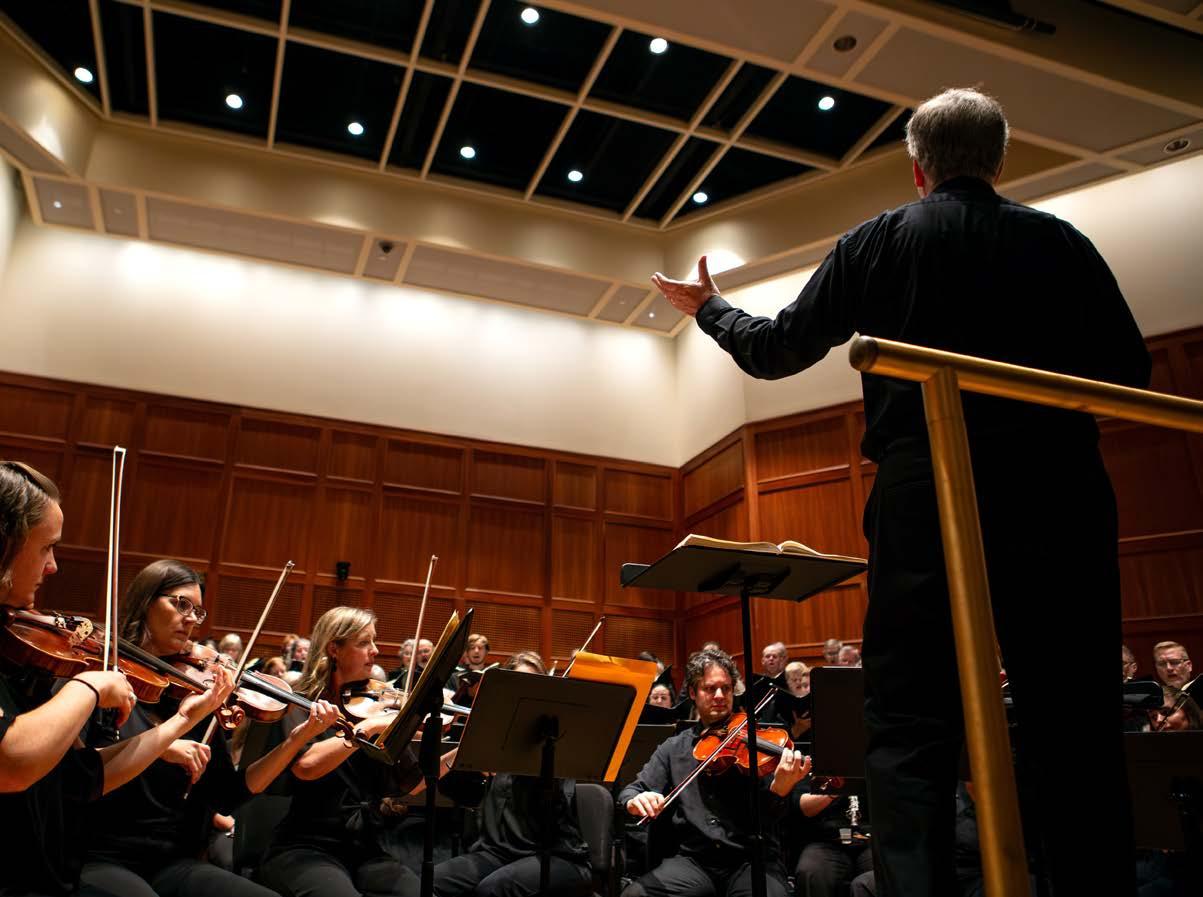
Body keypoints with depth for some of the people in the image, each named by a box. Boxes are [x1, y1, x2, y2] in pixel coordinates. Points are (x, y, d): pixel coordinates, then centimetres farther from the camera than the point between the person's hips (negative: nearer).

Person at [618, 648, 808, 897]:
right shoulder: (673, 748, 13)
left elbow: (766, 816, -4)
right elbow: (630, 791, 9)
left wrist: (780, 788, -27)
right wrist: (634, 801, -15)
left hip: (752, 858, -2)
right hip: (694, 860, 2)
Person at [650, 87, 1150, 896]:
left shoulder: (876, 244, 7)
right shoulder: (1059, 242, 9)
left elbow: (776, 352, 10)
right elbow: (1130, 371, 7)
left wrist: (710, 308, 28)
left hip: (923, 499, -1)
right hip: (1056, 498, 2)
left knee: (911, 732, 1)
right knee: (1074, 727, 8)